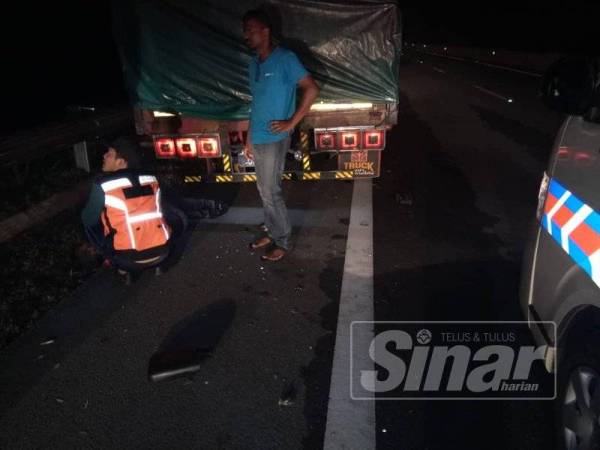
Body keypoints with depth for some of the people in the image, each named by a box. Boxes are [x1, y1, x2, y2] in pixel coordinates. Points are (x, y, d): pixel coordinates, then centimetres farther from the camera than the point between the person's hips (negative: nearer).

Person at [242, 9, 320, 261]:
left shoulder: (285, 59, -11)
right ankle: (272, 233, 30)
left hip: (274, 140, -8)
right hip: (258, 139, 8)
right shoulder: (254, 64, 12)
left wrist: (291, 122, -16)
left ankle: (282, 242, 13)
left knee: (271, 193, -2)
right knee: (264, 191, 14)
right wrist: (249, 138, 18)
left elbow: (312, 90, -15)